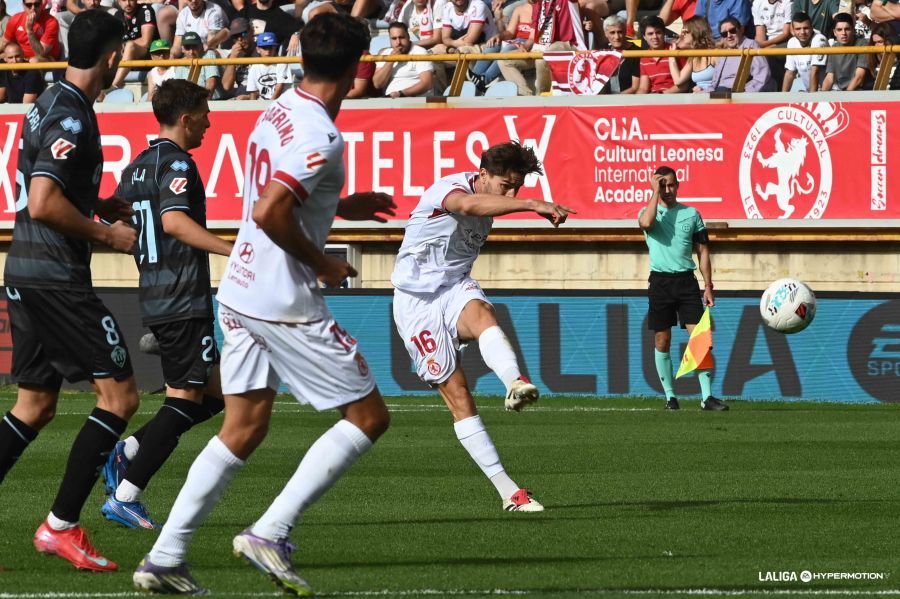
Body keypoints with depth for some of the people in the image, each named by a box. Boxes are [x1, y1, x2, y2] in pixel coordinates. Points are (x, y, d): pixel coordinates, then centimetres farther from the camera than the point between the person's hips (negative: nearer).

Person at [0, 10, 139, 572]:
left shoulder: (49, 104, 14)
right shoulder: (71, 117, -16)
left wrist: (99, 206, 21)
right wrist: (107, 233, -14)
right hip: (57, 277, -10)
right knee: (120, 394, -5)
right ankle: (61, 526, -6)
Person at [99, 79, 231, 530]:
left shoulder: (138, 166, 15)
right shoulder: (176, 164, -12)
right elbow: (174, 220, -27)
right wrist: (233, 250, -34)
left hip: (155, 299, 9)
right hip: (184, 301, -9)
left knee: (215, 392, 15)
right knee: (184, 400, -6)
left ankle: (129, 451, 6)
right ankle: (125, 497, -9)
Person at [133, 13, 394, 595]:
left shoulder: (278, 112, 10)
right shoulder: (320, 137, -19)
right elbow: (269, 212, -28)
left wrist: (345, 206, 25)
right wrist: (323, 263, -14)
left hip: (240, 293, 9)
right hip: (286, 302, -9)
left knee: (243, 429, 14)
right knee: (370, 416, 2)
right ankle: (271, 533, -6)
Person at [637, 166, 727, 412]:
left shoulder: (691, 214, 9)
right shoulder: (647, 211, 5)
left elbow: (702, 251, 11)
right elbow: (647, 223, -22)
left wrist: (708, 286, 4)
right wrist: (656, 192, -12)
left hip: (686, 281, 0)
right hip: (660, 281, 0)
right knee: (662, 341, 3)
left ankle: (707, 397, -12)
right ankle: (670, 397, 12)